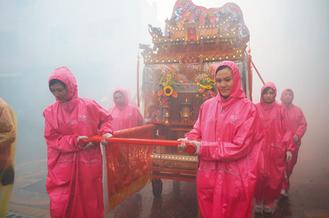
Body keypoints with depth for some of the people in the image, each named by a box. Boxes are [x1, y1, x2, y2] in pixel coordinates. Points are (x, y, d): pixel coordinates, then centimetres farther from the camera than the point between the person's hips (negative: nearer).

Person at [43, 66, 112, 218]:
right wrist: (75, 141, -15)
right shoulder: (50, 111, 1)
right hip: (63, 165, 1)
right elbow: (51, 139, -2)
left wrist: (106, 132, -9)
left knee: (89, 202, 11)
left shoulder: (89, 106, -3)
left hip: (88, 163, 0)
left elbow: (106, 119, 11)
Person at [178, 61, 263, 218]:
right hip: (208, 174, 4)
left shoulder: (248, 108, -9)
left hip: (234, 178, -3)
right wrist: (189, 141, -14)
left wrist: (204, 148, -17)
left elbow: (240, 146, -14)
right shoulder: (207, 105, 3)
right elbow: (197, 131, 10)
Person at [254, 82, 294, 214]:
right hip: (259, 150, -1)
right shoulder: (255, 109, 1)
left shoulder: (279, 110, 4)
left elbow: (285, 130, 3)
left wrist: (289, 149, -1)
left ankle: (270, 203, 26)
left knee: (275, 178, 6)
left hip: (276, 150, 1)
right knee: (260, 176, -1)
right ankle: (259, 202, 20)